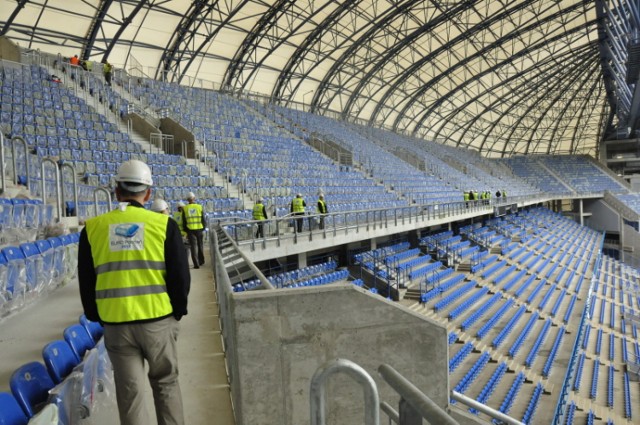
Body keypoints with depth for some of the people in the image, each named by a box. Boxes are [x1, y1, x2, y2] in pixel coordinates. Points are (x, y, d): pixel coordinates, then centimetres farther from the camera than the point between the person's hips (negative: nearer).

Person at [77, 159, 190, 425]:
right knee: (165, 384, 19)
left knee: (130, 393, 13)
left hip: (115, 325, 1)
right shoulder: (163, 224, -6)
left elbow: (86, 282, 6)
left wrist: (97, 318, 19)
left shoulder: (93, 228, 0)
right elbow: (180, 276, -4)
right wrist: (177, 311, 10)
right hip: (158, 321, -1)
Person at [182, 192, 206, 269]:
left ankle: (196, 264, -3)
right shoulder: (199, 207, -1)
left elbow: (184, 222, 3)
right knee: (200, 245, 17)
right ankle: (201, 261, 30)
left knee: (194, 247, 2)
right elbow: (203, 219, -1)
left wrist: (186, 231, 12)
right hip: (199, 229, 0)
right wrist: (204, 228, 11)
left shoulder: (185, 208, 1)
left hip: (190, 230, 0)